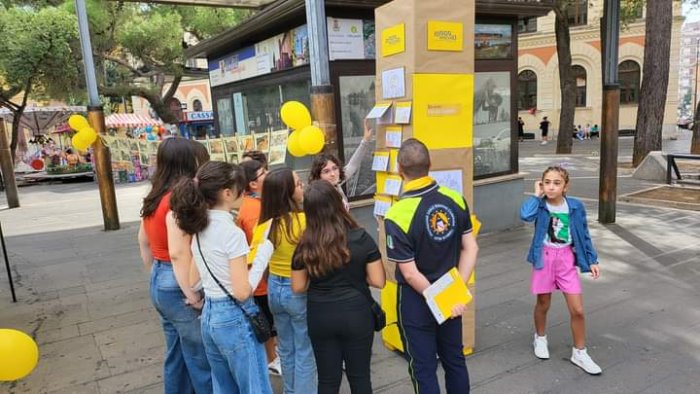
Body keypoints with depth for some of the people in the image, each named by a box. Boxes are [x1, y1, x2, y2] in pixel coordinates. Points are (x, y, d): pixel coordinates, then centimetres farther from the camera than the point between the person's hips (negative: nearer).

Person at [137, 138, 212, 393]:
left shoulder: (155, 197, 7)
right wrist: (192, 295, -20)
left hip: (159, 283, 9)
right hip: (177, 285, -9)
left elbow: (143, 241, 17)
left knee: (176, 353, 22)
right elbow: (178, 253, -27)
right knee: (202, 359, 5)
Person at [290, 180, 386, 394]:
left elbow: (298, 287, 0)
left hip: (320, 316, 2)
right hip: (356, 314, -1)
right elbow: (378, 281, -10)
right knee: (359, 376, 16)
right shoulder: (361, 238, -13)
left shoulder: (305, 246, -8)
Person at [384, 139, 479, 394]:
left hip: (416, 301, -5)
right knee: (454, 359, 22)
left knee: (423, 368, 13)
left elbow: (410, 274, -21)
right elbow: (470, 248, -5)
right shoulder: (455, 199, -8)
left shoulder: (397, 216, -24)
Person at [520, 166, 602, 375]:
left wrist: (592, 260, 3)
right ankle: (540, 338, 41)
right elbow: (526, 215, -35)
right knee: (543, 304, 14)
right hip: (544, 258, -1)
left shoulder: (575, 207, -6)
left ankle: (579, 353, 20)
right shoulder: (540, 205, -11)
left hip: (566, 260, 2)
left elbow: (584, 235, 4)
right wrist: (537, 195, -21)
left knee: (577, 309, 2)